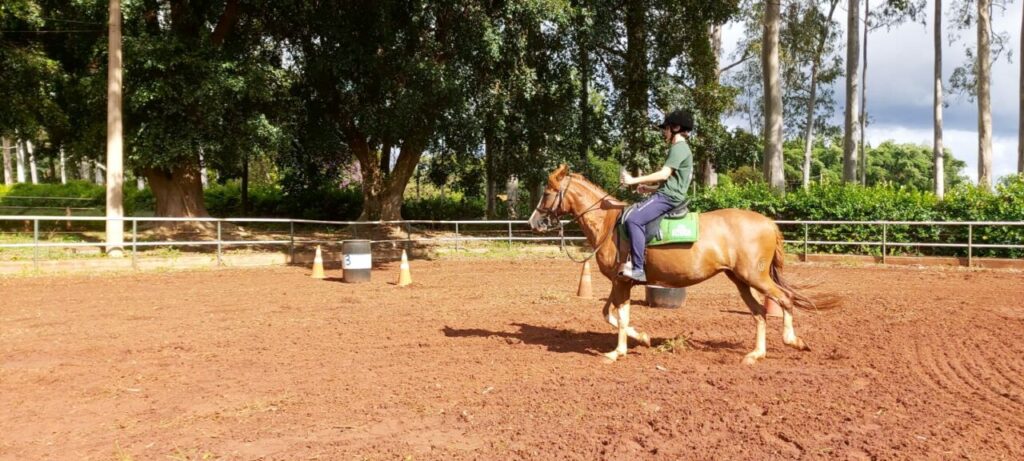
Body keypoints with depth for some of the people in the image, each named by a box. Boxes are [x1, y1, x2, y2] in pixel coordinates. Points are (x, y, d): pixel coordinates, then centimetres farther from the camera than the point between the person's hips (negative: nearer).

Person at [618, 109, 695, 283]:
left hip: (668, 197, -11)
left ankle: (638, 270, -31)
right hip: (667, 195, 11)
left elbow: (664, 174, -20)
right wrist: (649, 188, 18)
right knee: (631, 215, 16)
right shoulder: (680, 149, 25)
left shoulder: (679, 148, -8)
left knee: (633, 219, -26)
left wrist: (634, 180, -19)